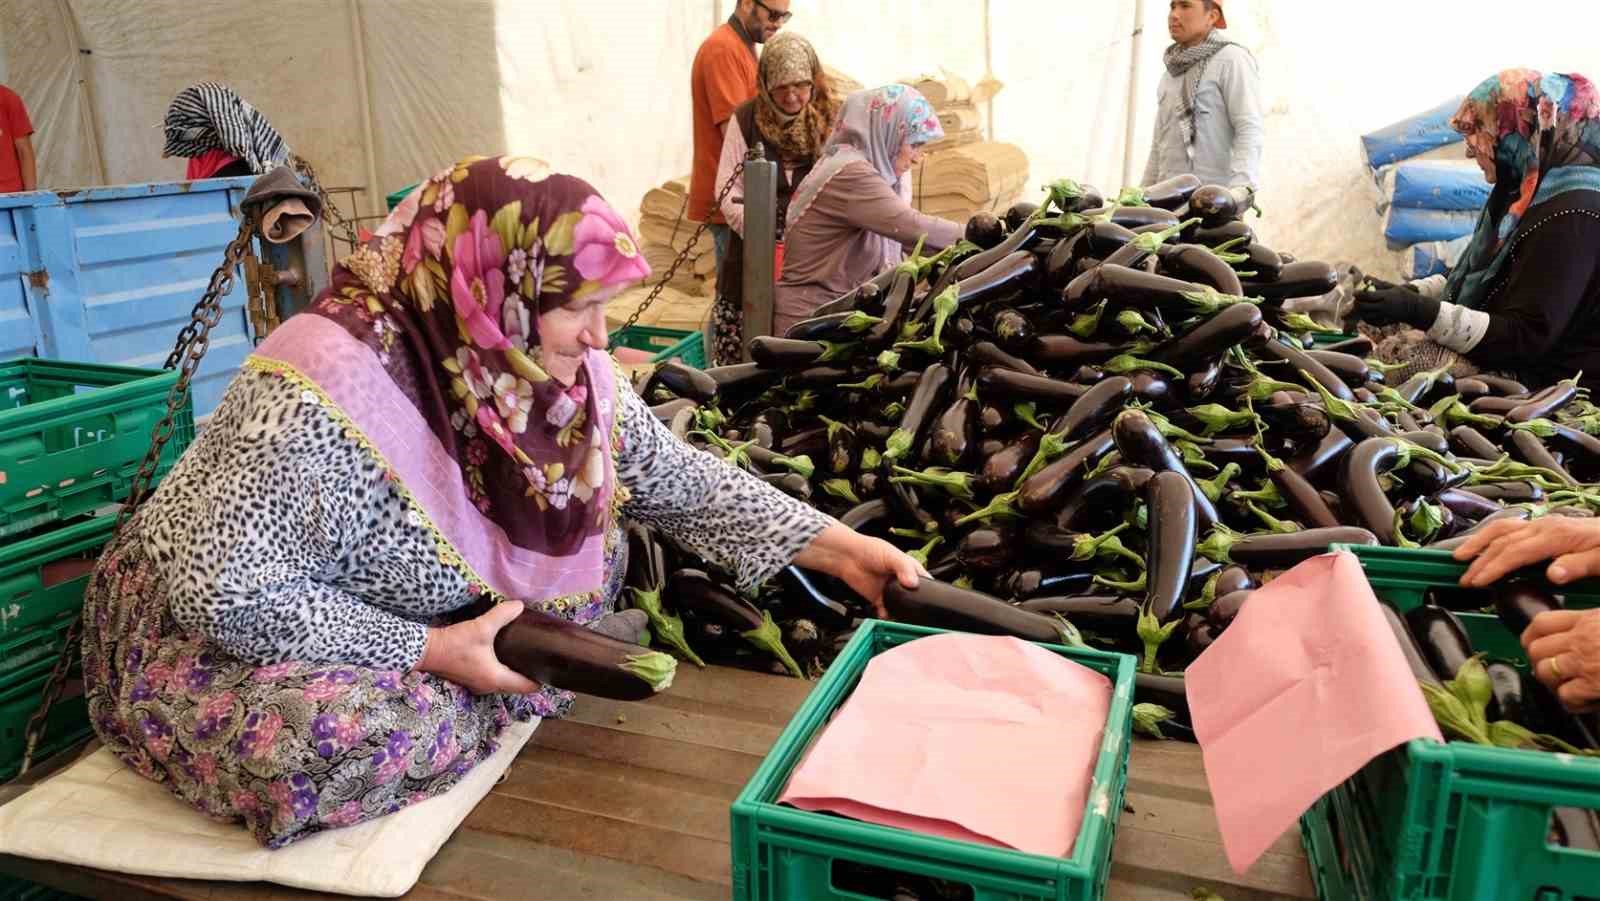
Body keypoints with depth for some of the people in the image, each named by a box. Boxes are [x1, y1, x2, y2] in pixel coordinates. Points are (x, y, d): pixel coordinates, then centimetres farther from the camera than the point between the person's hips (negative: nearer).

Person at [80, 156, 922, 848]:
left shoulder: (568, 369, -12)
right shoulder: (326, 391, -35)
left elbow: (679, 478, -5)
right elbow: (223, 589, -31)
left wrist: (834, 546, -11)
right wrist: (430, 651, -29)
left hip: (423, 613, 6)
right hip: (229, 626, -5)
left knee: (599, 551, -4)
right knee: (329, 743, -36)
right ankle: (526, 698, -12)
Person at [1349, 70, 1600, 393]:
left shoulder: (1571, 217, -23)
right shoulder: (1539, 189, 8)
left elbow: (1528, 339, -26)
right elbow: (1476, 274, 16)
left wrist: (1422, 313, -33)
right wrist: (1410, 293, -1)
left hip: (1550, 386, -9)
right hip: (1521, 366, 9)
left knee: (1390, 359, -20)